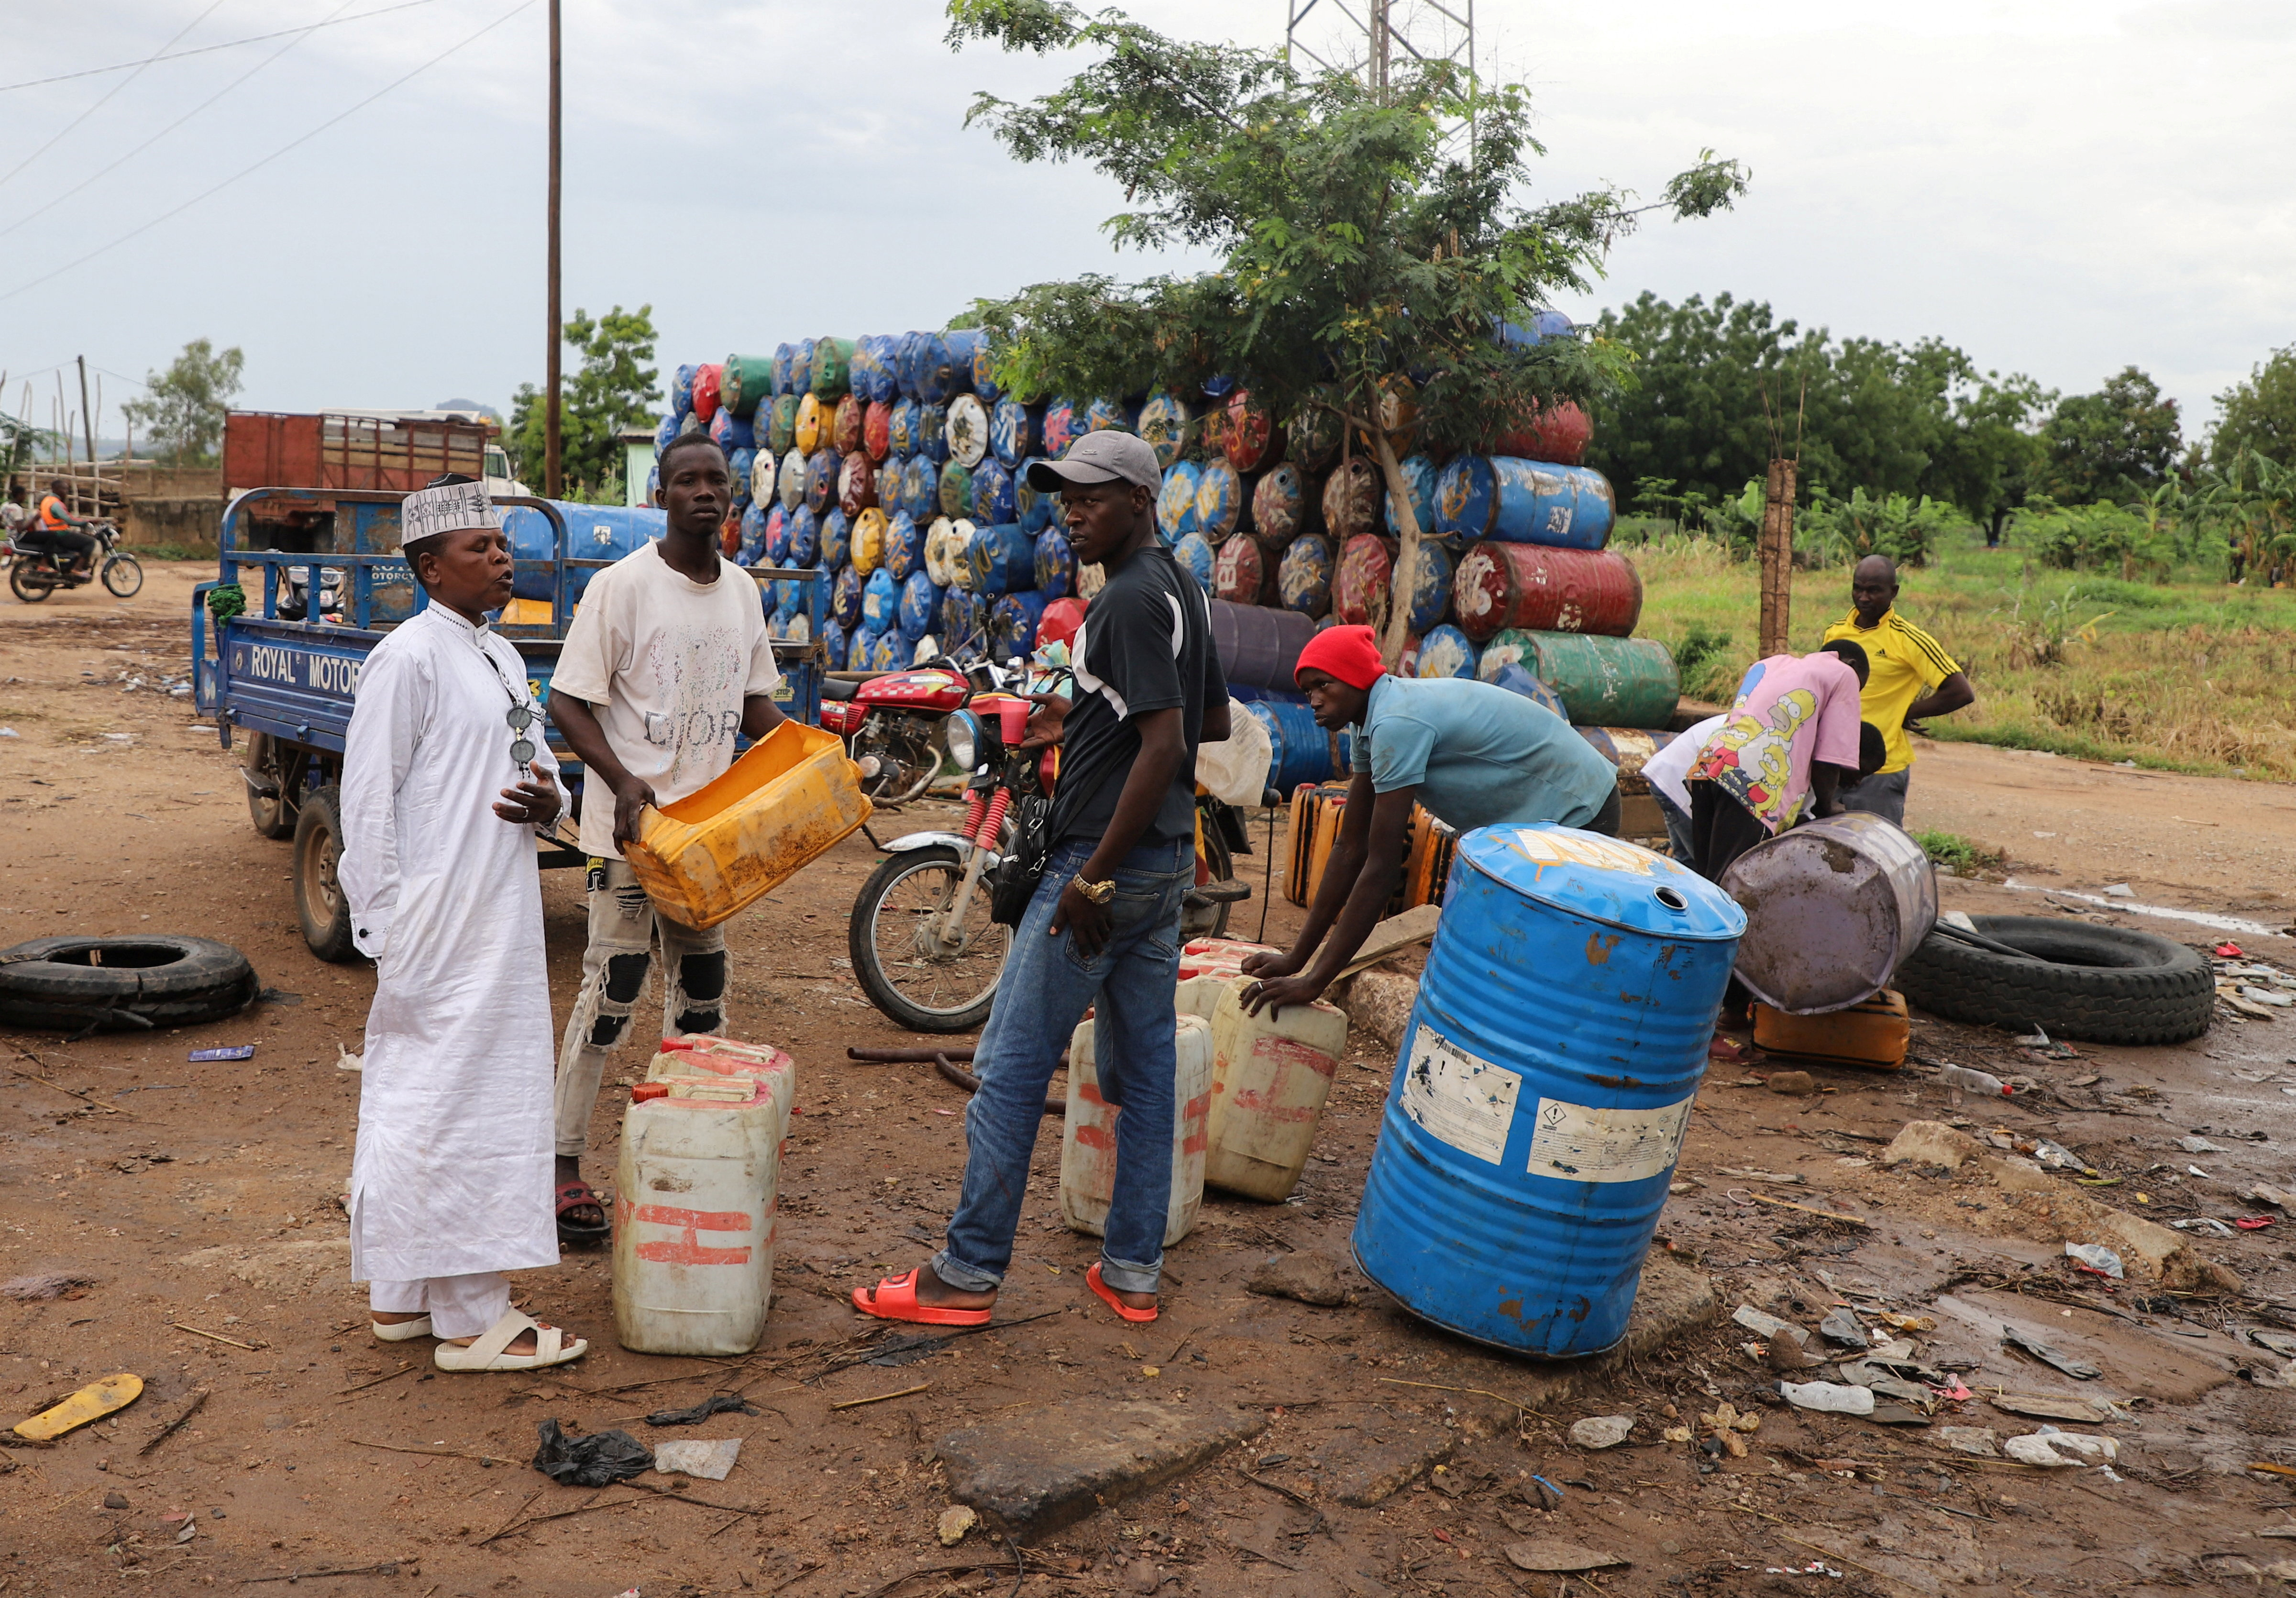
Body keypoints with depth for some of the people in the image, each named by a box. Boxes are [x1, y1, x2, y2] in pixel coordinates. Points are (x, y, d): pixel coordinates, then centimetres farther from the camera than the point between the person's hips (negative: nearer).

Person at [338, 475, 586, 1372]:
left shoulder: (499, 656, 15)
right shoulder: (408, 659, -11)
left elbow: (531, 761, 25)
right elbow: (369, 802, -13)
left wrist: (546, 801, 0)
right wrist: (386, 929, -16)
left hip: (501, 920, 9)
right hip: (440, 929, -9)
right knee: (448, 1106, -3)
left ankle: (404, 1296, 26)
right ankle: (470, 1322, 5)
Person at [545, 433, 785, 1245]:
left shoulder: (741, 590, 9)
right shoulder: (622, 586, -11)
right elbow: (567, 703, -12)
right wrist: (624, 780, -28)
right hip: (631, 825, -6)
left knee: (700, 994, 14)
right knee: (609, 994, -3)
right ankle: (563, 1165, 7)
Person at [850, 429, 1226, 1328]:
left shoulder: (1129, 602, -16)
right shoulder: (1180, 590, 13)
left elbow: (1166, 745, -25)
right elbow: (1214, 723, 23)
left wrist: (1093, 878, -24)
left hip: (1107, 861, -10)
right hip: (1167, 863, 10)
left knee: (1013, 1067, -2)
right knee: (1143, 1067, 12)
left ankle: (969, 1273, 6)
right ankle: (1133, 1271, 20)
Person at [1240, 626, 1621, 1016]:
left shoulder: (1398, 723, -29)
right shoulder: (1374, 717, 1)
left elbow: (1381, 867, -30)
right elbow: (1351, 849, 2)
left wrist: (1314, 981, -28)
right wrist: (1296, 958, 0)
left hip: (1578, 819, -10)